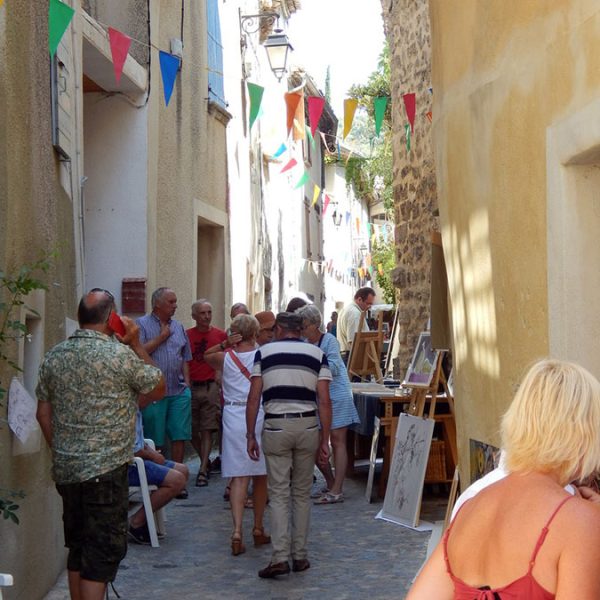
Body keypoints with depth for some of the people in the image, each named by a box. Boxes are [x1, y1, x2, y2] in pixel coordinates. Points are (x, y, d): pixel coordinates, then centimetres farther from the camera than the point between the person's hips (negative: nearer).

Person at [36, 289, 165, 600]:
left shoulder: (54, 356, 6)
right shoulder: (120, 354, -13)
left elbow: (43, 413, 12)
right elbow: (159, 388, 1)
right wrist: (136, 344, 3)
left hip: (66, 469, 6)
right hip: (106, 469, -6)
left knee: (78, 549, 16)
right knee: (104, 550, -1)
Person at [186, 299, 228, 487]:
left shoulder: (221, 335, 1)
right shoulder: (186, 335, 2)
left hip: (211, 388, -1)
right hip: (190, 387, 2)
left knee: (207, 430, -4)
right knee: (191, 430, 7)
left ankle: (203, 470, -3)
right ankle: (205, 461, 28)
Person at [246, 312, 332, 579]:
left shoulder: (264, 352, 4)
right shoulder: (317, 354, 6)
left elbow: (253, 398, -2)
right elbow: (324, 401, -1)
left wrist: (250, 436, 3)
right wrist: (325, 440, 2)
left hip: (276, 426, -1)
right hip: (307, 426, 1)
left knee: (279, 494, 0)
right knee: (302, 493, 12)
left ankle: (280, 557, -10)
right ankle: (300, 555, 15)